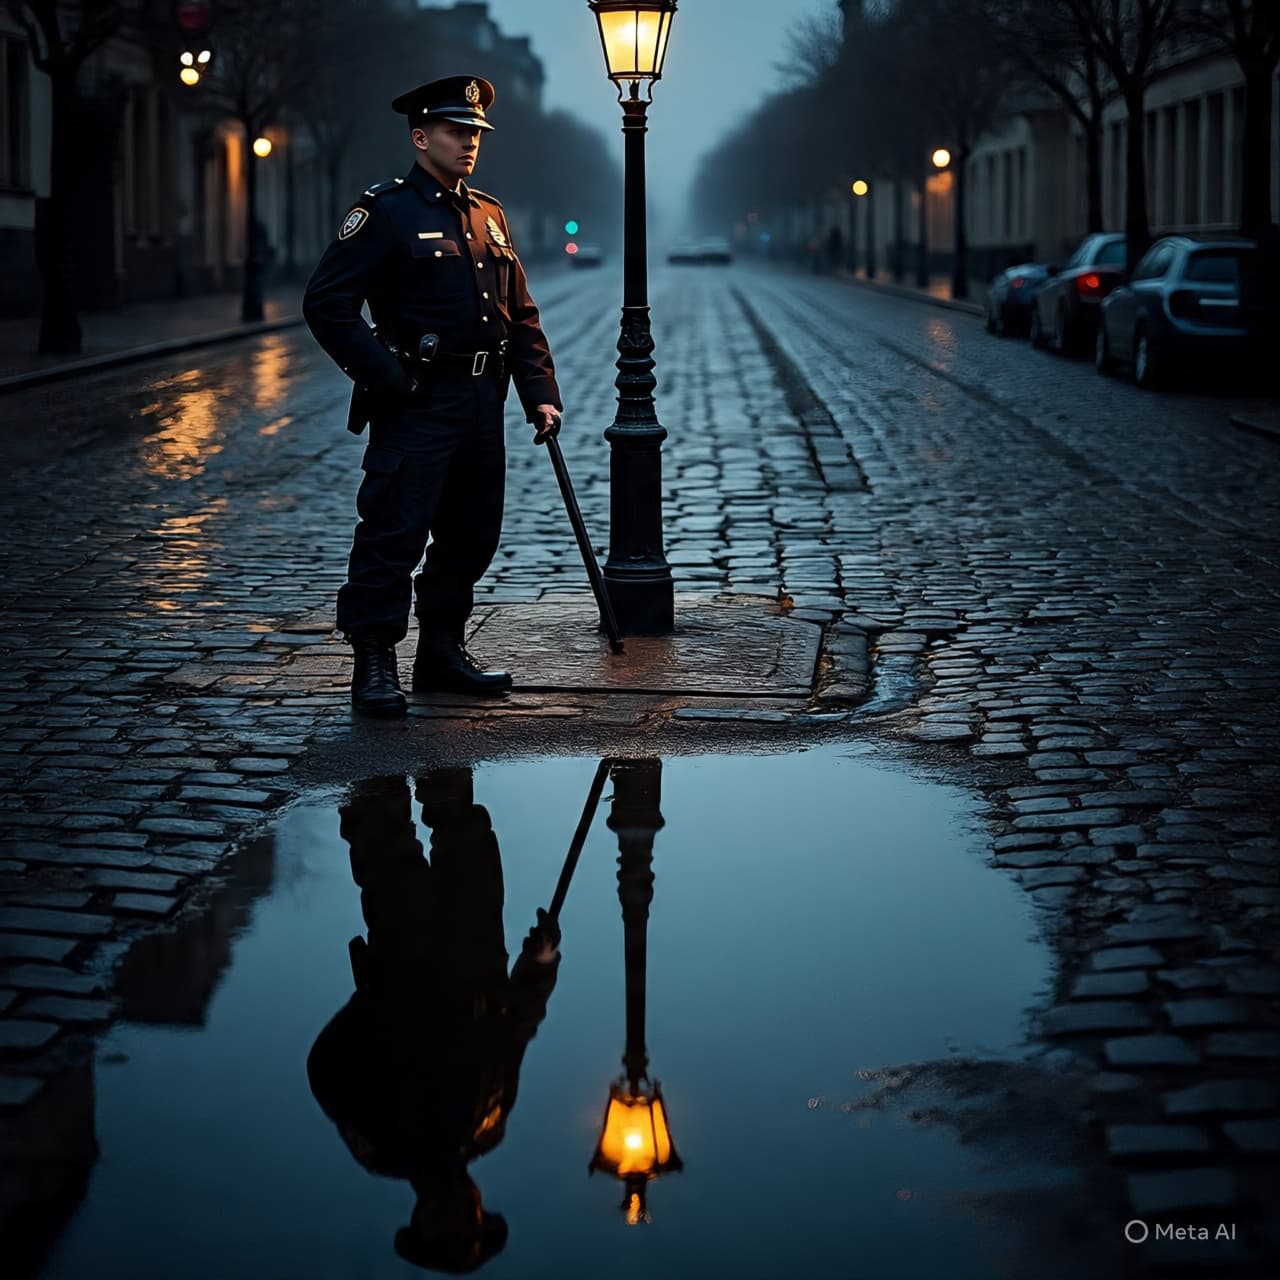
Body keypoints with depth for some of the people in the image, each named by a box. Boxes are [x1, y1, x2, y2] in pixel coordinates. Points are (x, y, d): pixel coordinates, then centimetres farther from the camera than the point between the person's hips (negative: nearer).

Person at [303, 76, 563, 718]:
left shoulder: (489, 216, 15)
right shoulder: (386, 211, -6)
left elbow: (521, 315, 19)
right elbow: (326, 303, -12)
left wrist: (540, 393, 8)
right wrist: (384, 377, -17)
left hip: (482, 401, 7)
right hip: (417, 402, -7)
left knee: (471, 535, 12)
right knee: (394, 533, -7)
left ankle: (442, 652, 25)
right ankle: (374, 665, 0)